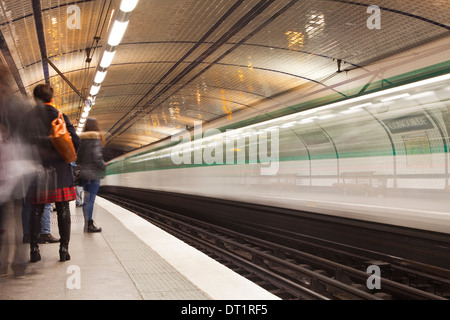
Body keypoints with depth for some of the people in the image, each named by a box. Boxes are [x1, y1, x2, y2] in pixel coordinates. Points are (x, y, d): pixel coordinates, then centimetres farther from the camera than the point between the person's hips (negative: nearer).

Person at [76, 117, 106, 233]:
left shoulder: (80, 139, 6)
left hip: (83, 172, 6)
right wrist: (104, 166, -3)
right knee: (91, 198, -1)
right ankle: (89, 225, 4)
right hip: (94, 173, -6)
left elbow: (77, 157, 7)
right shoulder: (96, 138, -11)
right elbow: (97, 157, -18)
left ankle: (87, 223, 22)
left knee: (86, 198, 14)